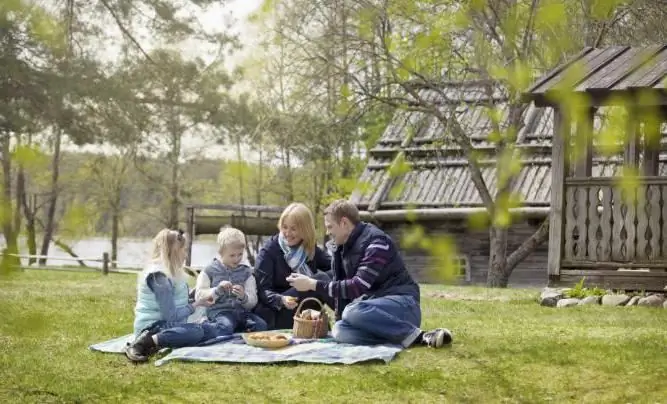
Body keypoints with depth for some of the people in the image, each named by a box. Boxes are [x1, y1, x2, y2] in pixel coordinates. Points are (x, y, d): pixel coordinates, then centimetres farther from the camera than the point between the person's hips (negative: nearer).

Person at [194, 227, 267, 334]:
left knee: (261, 325, -26)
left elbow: (252, 302, 9)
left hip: (242, 311, 3)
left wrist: (243, 297, -15)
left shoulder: (246, 272, 15)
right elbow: (199, 296, 1)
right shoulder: (210, 271, 8)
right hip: (219, 311, -3)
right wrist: (217, 290, -15)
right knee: (226, 326, -38)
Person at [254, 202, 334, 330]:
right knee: (320, 279, -24)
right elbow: (263, 291, -14)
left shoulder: (310, 248, 8)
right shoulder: (268, 251, -7)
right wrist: (281, 300, -33)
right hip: (275, 315, -5)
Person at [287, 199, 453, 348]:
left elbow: (358, 287, -22)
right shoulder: (343, 248, 15)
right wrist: (338, 321, 8)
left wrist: (313, 284, -19)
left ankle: (417, 336, -28)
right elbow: (343, 286, 18)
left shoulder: (376, 242, -14)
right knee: (340, 331, -25)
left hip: (402, 305, -7)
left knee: (352, 312, -37)